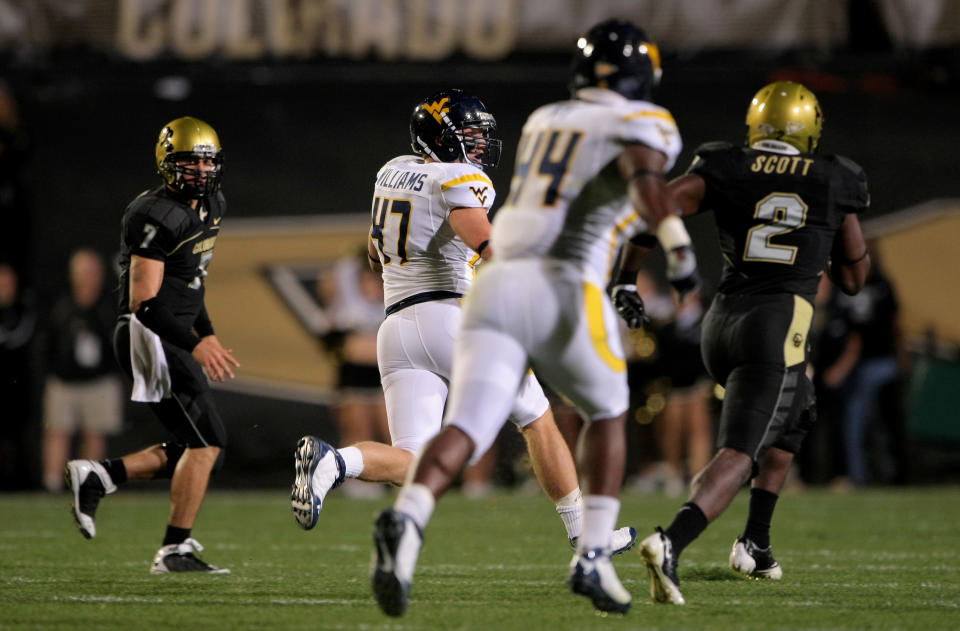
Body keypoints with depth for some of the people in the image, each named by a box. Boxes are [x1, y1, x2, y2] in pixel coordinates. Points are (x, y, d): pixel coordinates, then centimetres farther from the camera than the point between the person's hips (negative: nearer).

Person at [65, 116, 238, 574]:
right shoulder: (157, 216, -17)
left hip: (175, 337, 10)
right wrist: (194, 346, -29)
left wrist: (207, 333, 24)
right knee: (206, 442, -12)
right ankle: (175, 550, -9)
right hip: (150, 336, -10)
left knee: (196, 449, 9)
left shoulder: (211, 206, 13)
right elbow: (144, 302, -22)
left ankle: (96, 477, 10)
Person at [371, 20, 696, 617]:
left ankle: (407, 520, -39)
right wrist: (674, 235, -25)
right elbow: (645, 172, -16)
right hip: (564, 292, -4)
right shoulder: (642, 124, 8)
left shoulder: (544, 121, 26)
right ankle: (593, 556, 14)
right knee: (606, 413, 23)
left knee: (466, 431, -9)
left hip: (498, 284, 4)